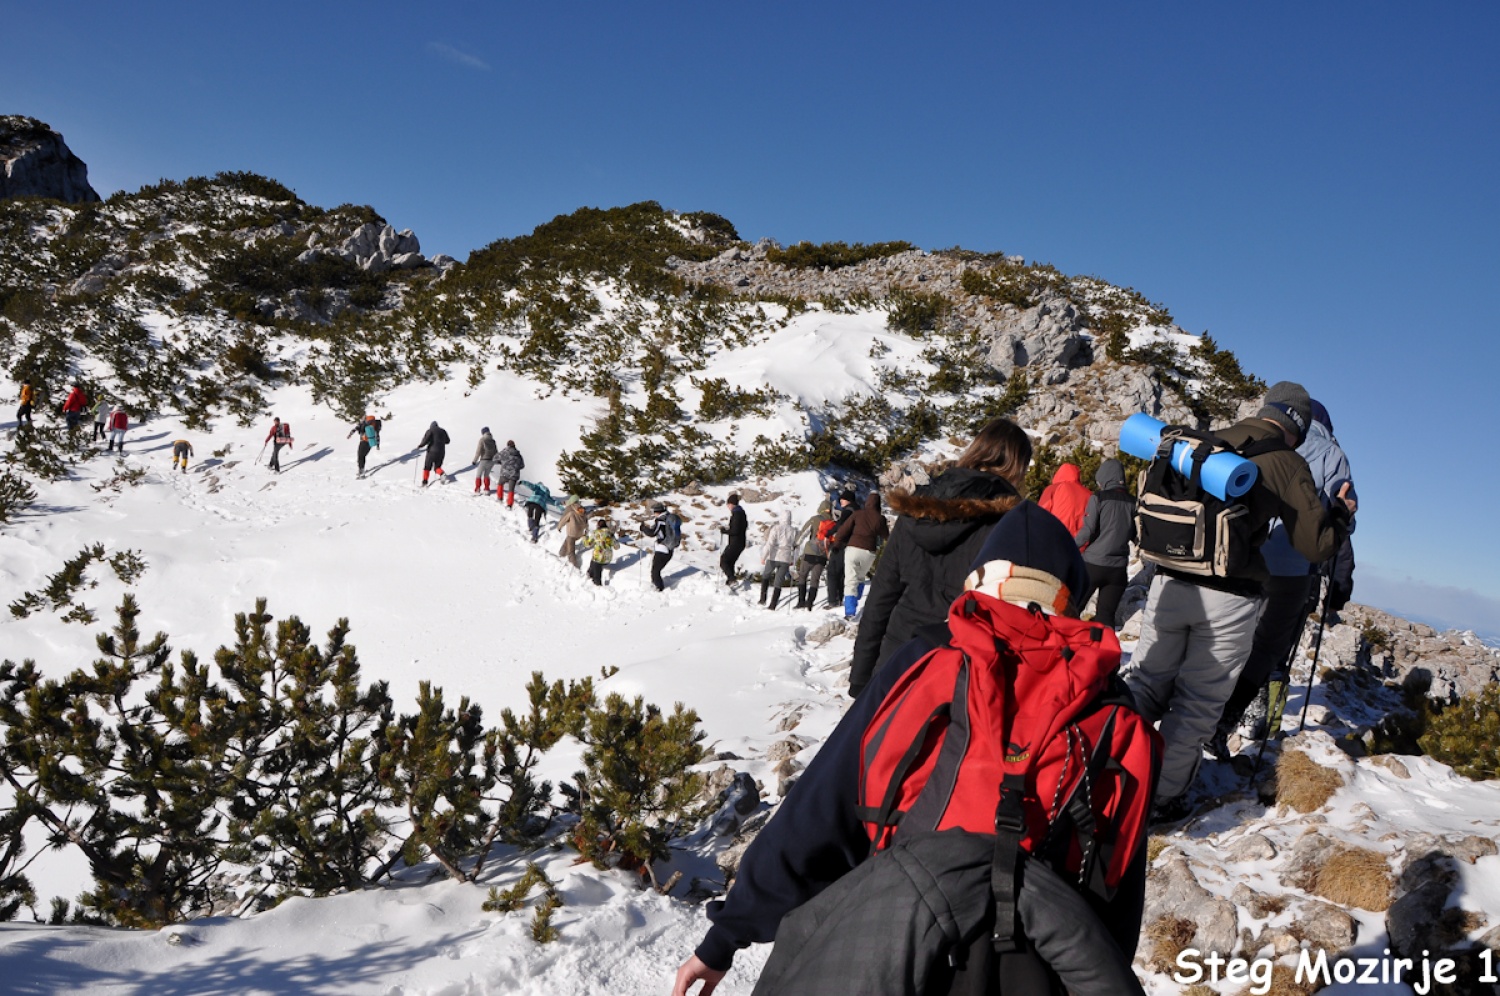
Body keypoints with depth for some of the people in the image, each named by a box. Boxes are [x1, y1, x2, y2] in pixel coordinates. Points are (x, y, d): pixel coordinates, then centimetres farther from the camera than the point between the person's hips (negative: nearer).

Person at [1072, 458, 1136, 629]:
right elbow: (1137, 535, 9)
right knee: (1106, 613, 8)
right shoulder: (1132, 502, 4)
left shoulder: (1098, 498, -7)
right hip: (1118, 568, 4)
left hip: (1093, 564, -3)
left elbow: (1087, 530, -13)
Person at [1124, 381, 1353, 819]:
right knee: (1197, 702, 8)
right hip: (1228, 598, -3)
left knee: (1146, 684, 14)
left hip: (1169, 583, 4)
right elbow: (1316, 545, -1)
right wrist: (1342, 513, 17)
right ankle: (1164, 798, 15)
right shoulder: (1287, 464, -4)